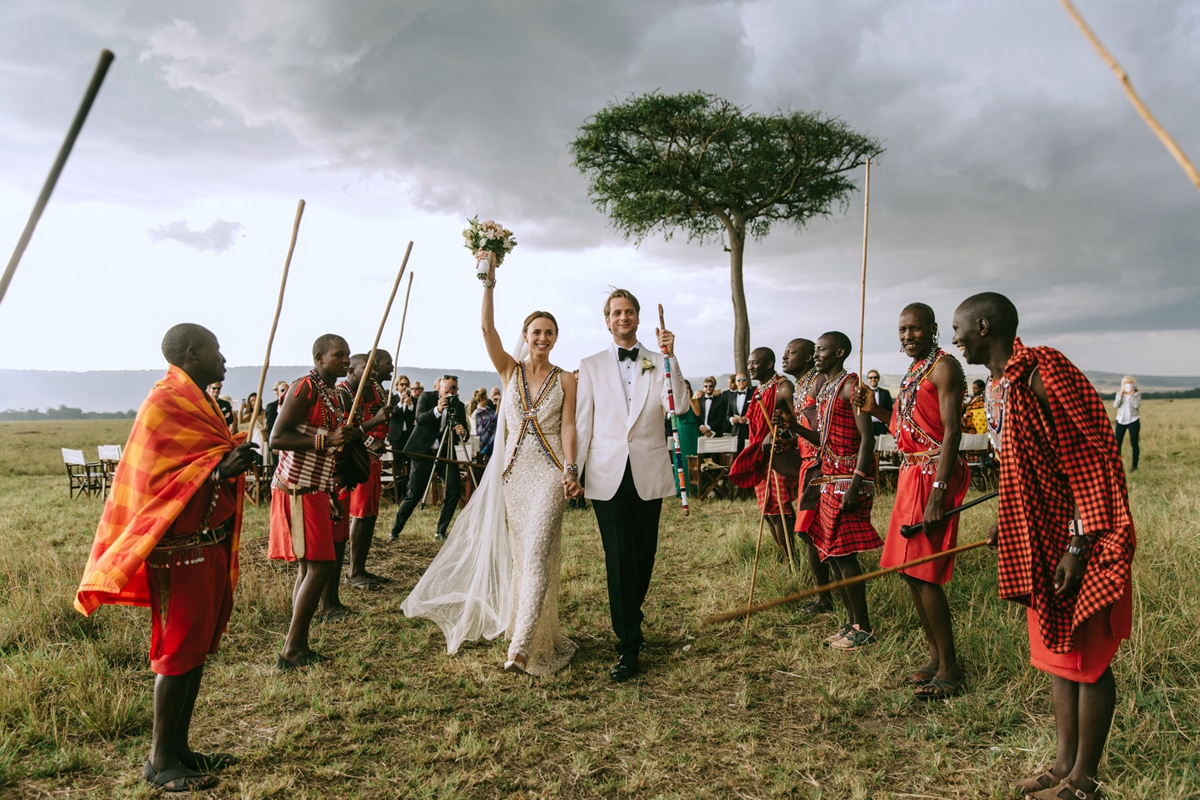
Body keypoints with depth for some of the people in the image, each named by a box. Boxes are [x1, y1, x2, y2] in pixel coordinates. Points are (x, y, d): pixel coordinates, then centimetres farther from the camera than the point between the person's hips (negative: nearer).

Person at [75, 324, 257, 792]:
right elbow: (154, 479, -20)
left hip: (208, 544, 9)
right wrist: (218, 469, -29)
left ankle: (178, 748, 24)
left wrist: (232, 463, 7)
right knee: (180, 650, -2)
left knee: (198, 647, 13)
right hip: (182, 548, -9)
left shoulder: (194, 401, 15)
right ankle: (159, 760, 11)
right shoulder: (164, 404, -14)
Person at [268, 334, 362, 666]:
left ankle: (297, 647, 21)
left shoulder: (334, 394, 14)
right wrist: (327, 439, -25)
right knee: (320, 565, -12)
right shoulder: (305, 388, -14)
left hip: (320, 488, 10)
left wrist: (350, 436, 8)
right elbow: (276, 438, -21)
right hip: (300, 488, -10)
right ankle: (292, 651, -2)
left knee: (310, 566, 12)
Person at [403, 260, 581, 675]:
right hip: (513, 470, 3)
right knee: (520, 555, 8)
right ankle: (540, 636, 23)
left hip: (549, 473, -3)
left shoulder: (565, 380, 4)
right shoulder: (510, 371, 7)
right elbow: (487, 329, -6)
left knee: (537, 553, -14)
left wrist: (570, 469, -16)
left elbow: (567, 426, -3)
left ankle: (523, 647, -15)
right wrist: (489, 284, -14)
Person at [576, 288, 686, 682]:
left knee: (644, 555, 12)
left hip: (649, 473, 1)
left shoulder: (658, 363, 6)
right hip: (608, 474, -1)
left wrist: (671, 356, -16)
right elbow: (582, 422, 5)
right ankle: (628, 645, 6)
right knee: (619, 559, -3)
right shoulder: (591, 366, 6)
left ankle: (630, 619, 36)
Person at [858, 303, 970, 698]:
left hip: (933, 476, -10)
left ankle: (949, 669, 5)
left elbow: (951, 431, -18)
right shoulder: (914, 371, 17)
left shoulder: (943, 366, -10)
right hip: (911, 473, 10)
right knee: (909, 569, 12)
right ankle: (935, 657, 25)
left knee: (923, 572, -8)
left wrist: (939, 489, -25)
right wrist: (875, 409, 6)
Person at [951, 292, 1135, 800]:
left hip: (1076, 542, -9)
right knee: (1056, 654, 16)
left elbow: (1087, 459, -21)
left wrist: (1078, 546, -21)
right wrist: (1007, 527, 16)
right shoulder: (999, 386, 11)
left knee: (1086, 659, 3)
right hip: (1038, 539, 10)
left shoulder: (1042, 372, -19)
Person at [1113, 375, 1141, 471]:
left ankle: (1134, 465, 7)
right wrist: (1121, 394, -12)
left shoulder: (1137, 394, 1)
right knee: (1117, 444, -2)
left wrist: (1131, 394, -14)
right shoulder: (1119, 394, 7)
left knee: (1134, 444, 1)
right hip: (1121, 420, 2)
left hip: (1133, 421, -2)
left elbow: (1136, 405, -16)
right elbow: (1115, 405, -7)